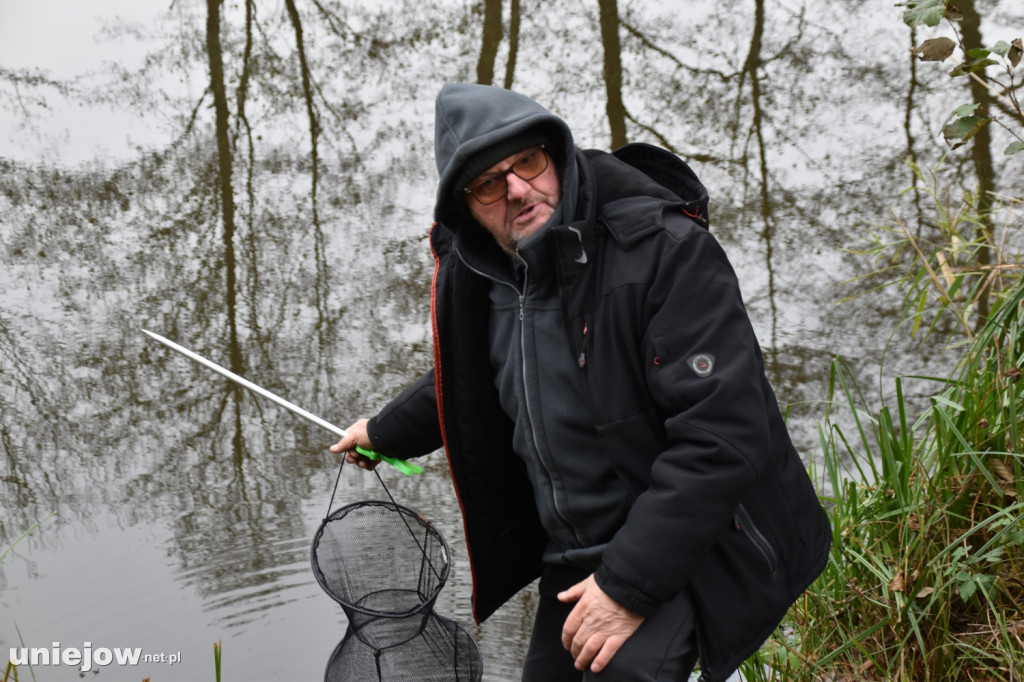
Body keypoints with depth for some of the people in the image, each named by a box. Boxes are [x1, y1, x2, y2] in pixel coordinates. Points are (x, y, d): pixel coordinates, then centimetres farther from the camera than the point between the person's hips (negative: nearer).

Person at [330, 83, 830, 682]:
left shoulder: (667, 251, -23)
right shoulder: (482, 274, 0)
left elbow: (723, 434, -28)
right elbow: (466, 379, 23)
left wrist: (630, 582, -27)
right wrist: (387, 433, 36)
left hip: (689, 545, -7)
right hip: (576, 555, 7)